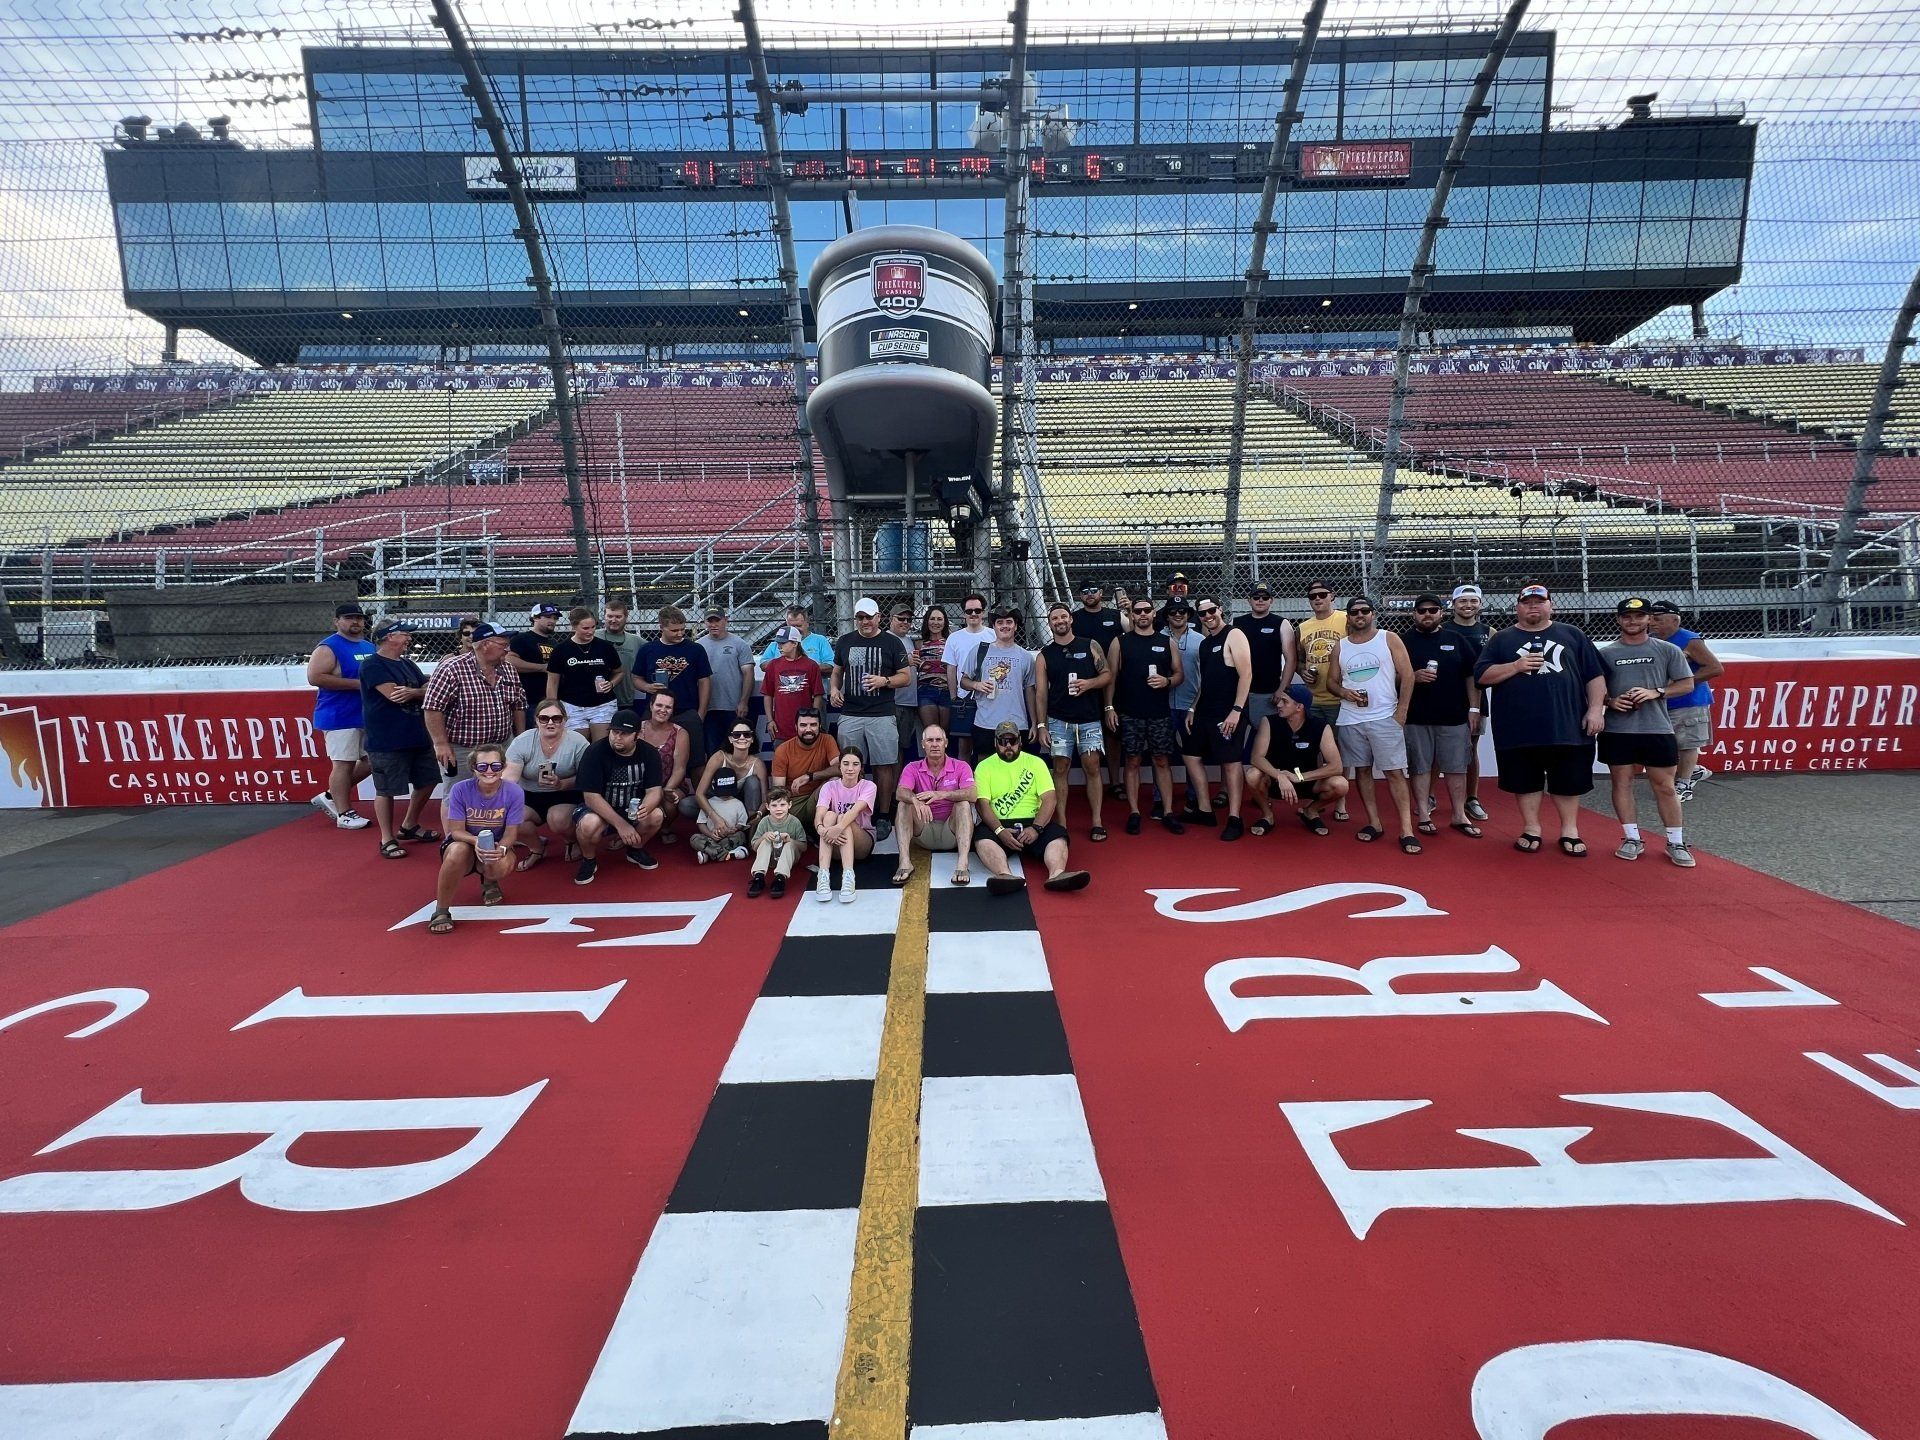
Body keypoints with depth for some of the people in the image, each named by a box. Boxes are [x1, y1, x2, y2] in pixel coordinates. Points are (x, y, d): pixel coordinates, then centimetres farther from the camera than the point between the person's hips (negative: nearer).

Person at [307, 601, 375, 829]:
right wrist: (356, 683, -21)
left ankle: (330, 796, 27)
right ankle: (344, 814, 6)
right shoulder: (328, 648, -9)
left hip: (367, 715, 8)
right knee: (344, 764, -3)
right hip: (340, 717, -8)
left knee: (372, 761, 12)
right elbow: (315, 677, -19)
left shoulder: (369, 647, 15)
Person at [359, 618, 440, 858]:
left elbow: (429, 690, 6)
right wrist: (422, 691, -5)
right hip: (387, 742, -8)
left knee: (427, 781, 15)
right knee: (386, 790, 1)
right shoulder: (372, 665, -10)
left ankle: (409, 827, 33)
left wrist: (412, 692, -16)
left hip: (418, 736, 8)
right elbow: (394, 694, -22)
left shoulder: (408, 664, 15)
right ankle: (387, 839, 13)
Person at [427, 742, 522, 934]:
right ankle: (441, 911, -20)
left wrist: (500, 849, -34)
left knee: (503, 865, -34)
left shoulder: (513, 792, -16)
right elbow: (456, 831, -14)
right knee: (459, 850, -38)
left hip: (496, 846, 1)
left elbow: (511, 832, -12)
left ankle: (489, 882, 9)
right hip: (464, 841, -1)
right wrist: (476, 841, -35)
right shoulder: (460, 789, -17)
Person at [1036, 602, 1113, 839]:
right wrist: (1041, 725, -2)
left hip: (1089, 719, 0)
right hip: (1058, 721, 1)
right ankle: (1061, 823, 9)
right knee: (1060, 769, 3)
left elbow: (1107, 675, 5)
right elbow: (1041, 691, 4)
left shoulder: (1091, 645, 4)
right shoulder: (1045, 654, 5)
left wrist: (1090, 683, -15)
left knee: (1092, 767, -2)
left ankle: (1096, 822, 4)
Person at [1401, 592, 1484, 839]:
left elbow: (1471, 676, 8)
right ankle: (1424, 815, 11)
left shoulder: (1457, 640, 9)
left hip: (1454, 717, 2)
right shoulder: (1404, 642, 3)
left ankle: (1460, 816, 15)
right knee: (1420, 767, 3)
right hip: (1416, 718, -2)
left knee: (1457, 767, 6)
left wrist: (1474, 709, 2)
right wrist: (1413, 677, -17)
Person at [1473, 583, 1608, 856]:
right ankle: (1531, 829, 21)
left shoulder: (1572, 635, 10)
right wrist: (1516, 666, -13)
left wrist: (1596, 708, -1)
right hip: (1519, 729, -1)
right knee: (1525, 781, 7)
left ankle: (1570, 831, 22)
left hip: (1569, 726, 1)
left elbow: (1595, 675, 9)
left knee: (1569, 781, 9)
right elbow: (1481, 676, -1)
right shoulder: (1502, 639, 7)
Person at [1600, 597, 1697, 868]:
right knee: (1621, 783, 5)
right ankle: (1632, 839, 16)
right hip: (1617, 731, 1)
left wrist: (1656, 692, -12)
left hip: (1658, 730, -1)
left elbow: (1687, 683, 4)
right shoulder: (1605, 653, 4)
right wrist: (1610, 701, -12)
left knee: (1665, 787, 4)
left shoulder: (1668, 650, 4)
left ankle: (1676, 843, 14)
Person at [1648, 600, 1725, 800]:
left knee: (1687, 744, 2)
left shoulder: (1689, 641, -16)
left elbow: (1716, 669, -18)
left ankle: (1684, 785, 12)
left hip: (1689, 703, -8)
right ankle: (1695, 770, 36)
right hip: (1663, 703, 8)